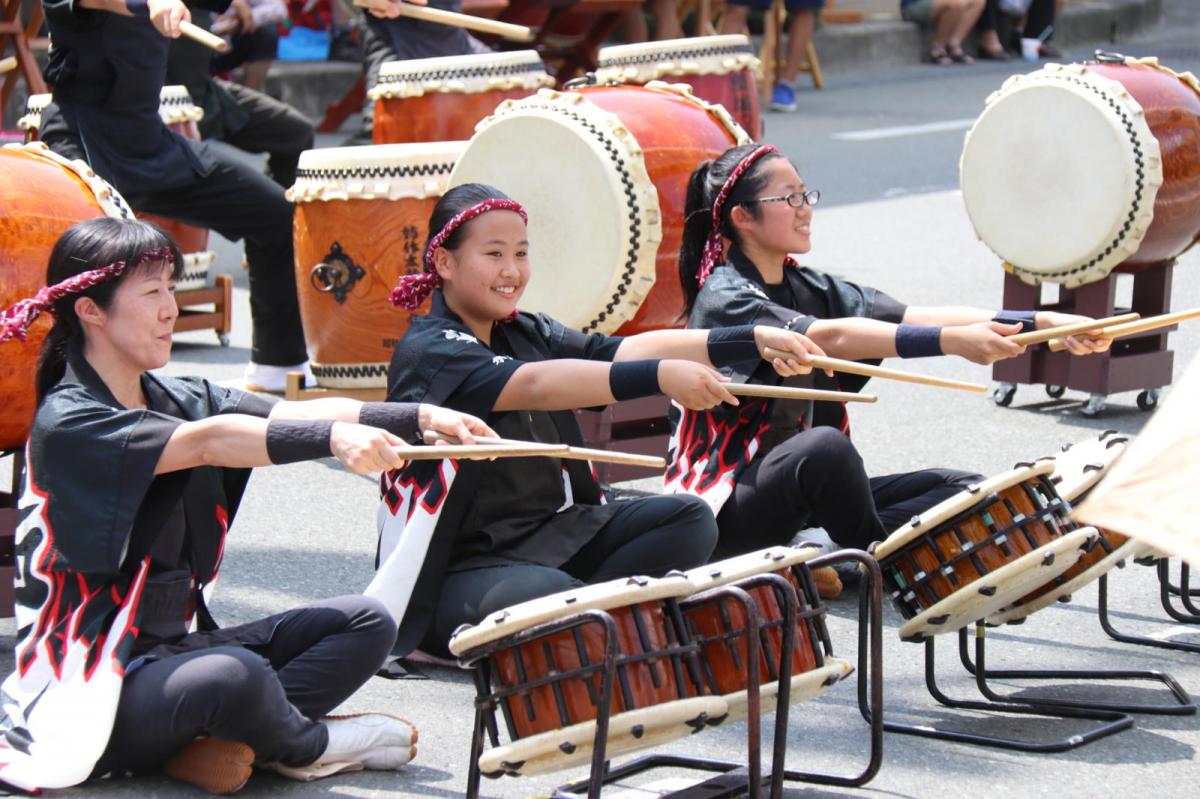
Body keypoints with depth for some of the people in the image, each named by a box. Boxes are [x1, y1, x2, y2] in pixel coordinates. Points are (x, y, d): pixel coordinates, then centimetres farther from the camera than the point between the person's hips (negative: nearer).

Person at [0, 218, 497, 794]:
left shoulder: (176, 399, 8)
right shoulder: (68, 423, -16)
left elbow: (294, 415, -6)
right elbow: (205, 443, -31)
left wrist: (421, 418, -20)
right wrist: (334, 438, -44)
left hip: (178, 647, 9)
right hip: (88, 689, -9)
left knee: (365, 624, 2)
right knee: (235, 675, -37)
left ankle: (220, 742, -14)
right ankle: (308, 746, -3)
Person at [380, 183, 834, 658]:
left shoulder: (525, 334, 10)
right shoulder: (429, 349, -15)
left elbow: (623, 351, -4)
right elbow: (534, 385, -32)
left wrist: (754, 341, -17)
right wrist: (659, 376, -44)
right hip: (456, 570, -8)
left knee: (689, 521, -4)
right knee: (551, 597, -37)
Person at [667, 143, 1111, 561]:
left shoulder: (809, 290, 10)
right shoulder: (723, 300, -13)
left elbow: (915, 317, -3)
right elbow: (829, 338, -29)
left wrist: (1040, 323, -17)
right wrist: (952, 341, -41)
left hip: (802, 497, 8)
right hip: (727, 507, -8)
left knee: (963, 490, -2)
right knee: (824, 445, -36)